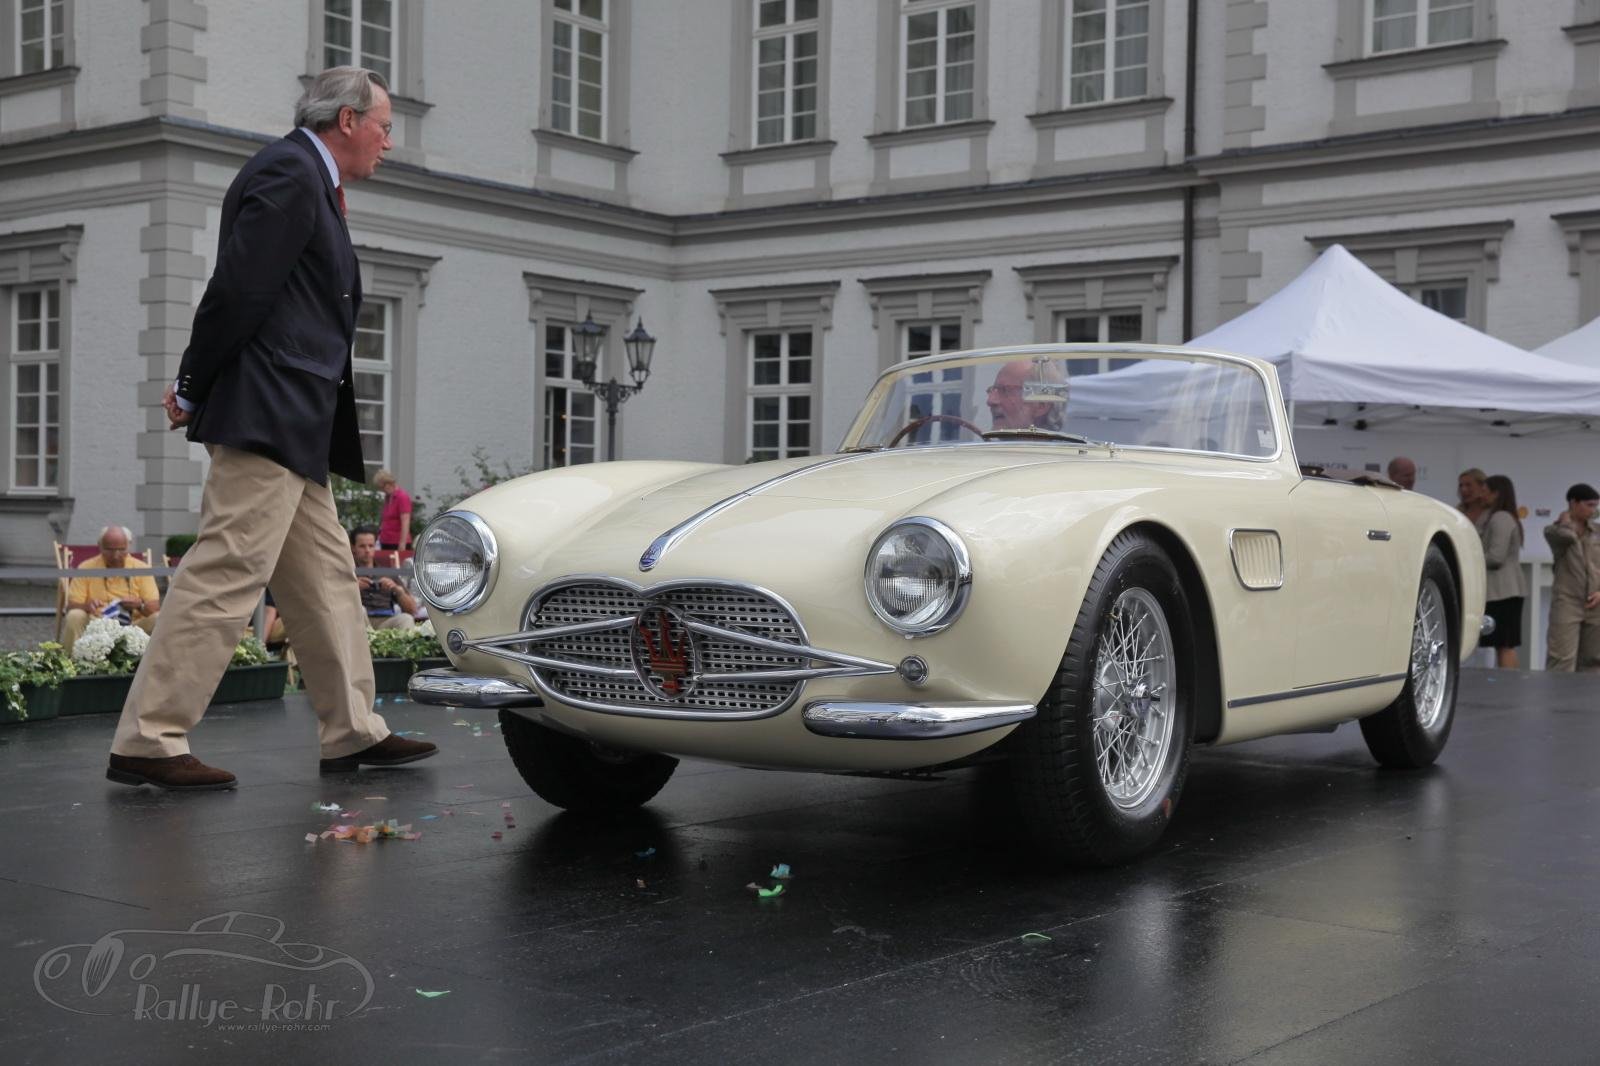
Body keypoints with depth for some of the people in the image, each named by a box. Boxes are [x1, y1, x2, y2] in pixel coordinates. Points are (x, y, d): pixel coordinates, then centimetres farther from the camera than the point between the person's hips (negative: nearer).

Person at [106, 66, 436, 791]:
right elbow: (239, 288, -16)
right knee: (226, 573, -11)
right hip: (267, 415, -11)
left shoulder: (310, 183, 24)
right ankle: (147, 743, -7)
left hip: (292, 428, 11)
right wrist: (192, 390, -11)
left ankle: (352, 733, 17)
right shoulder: (288, 173, -9)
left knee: (326, 579, 11)